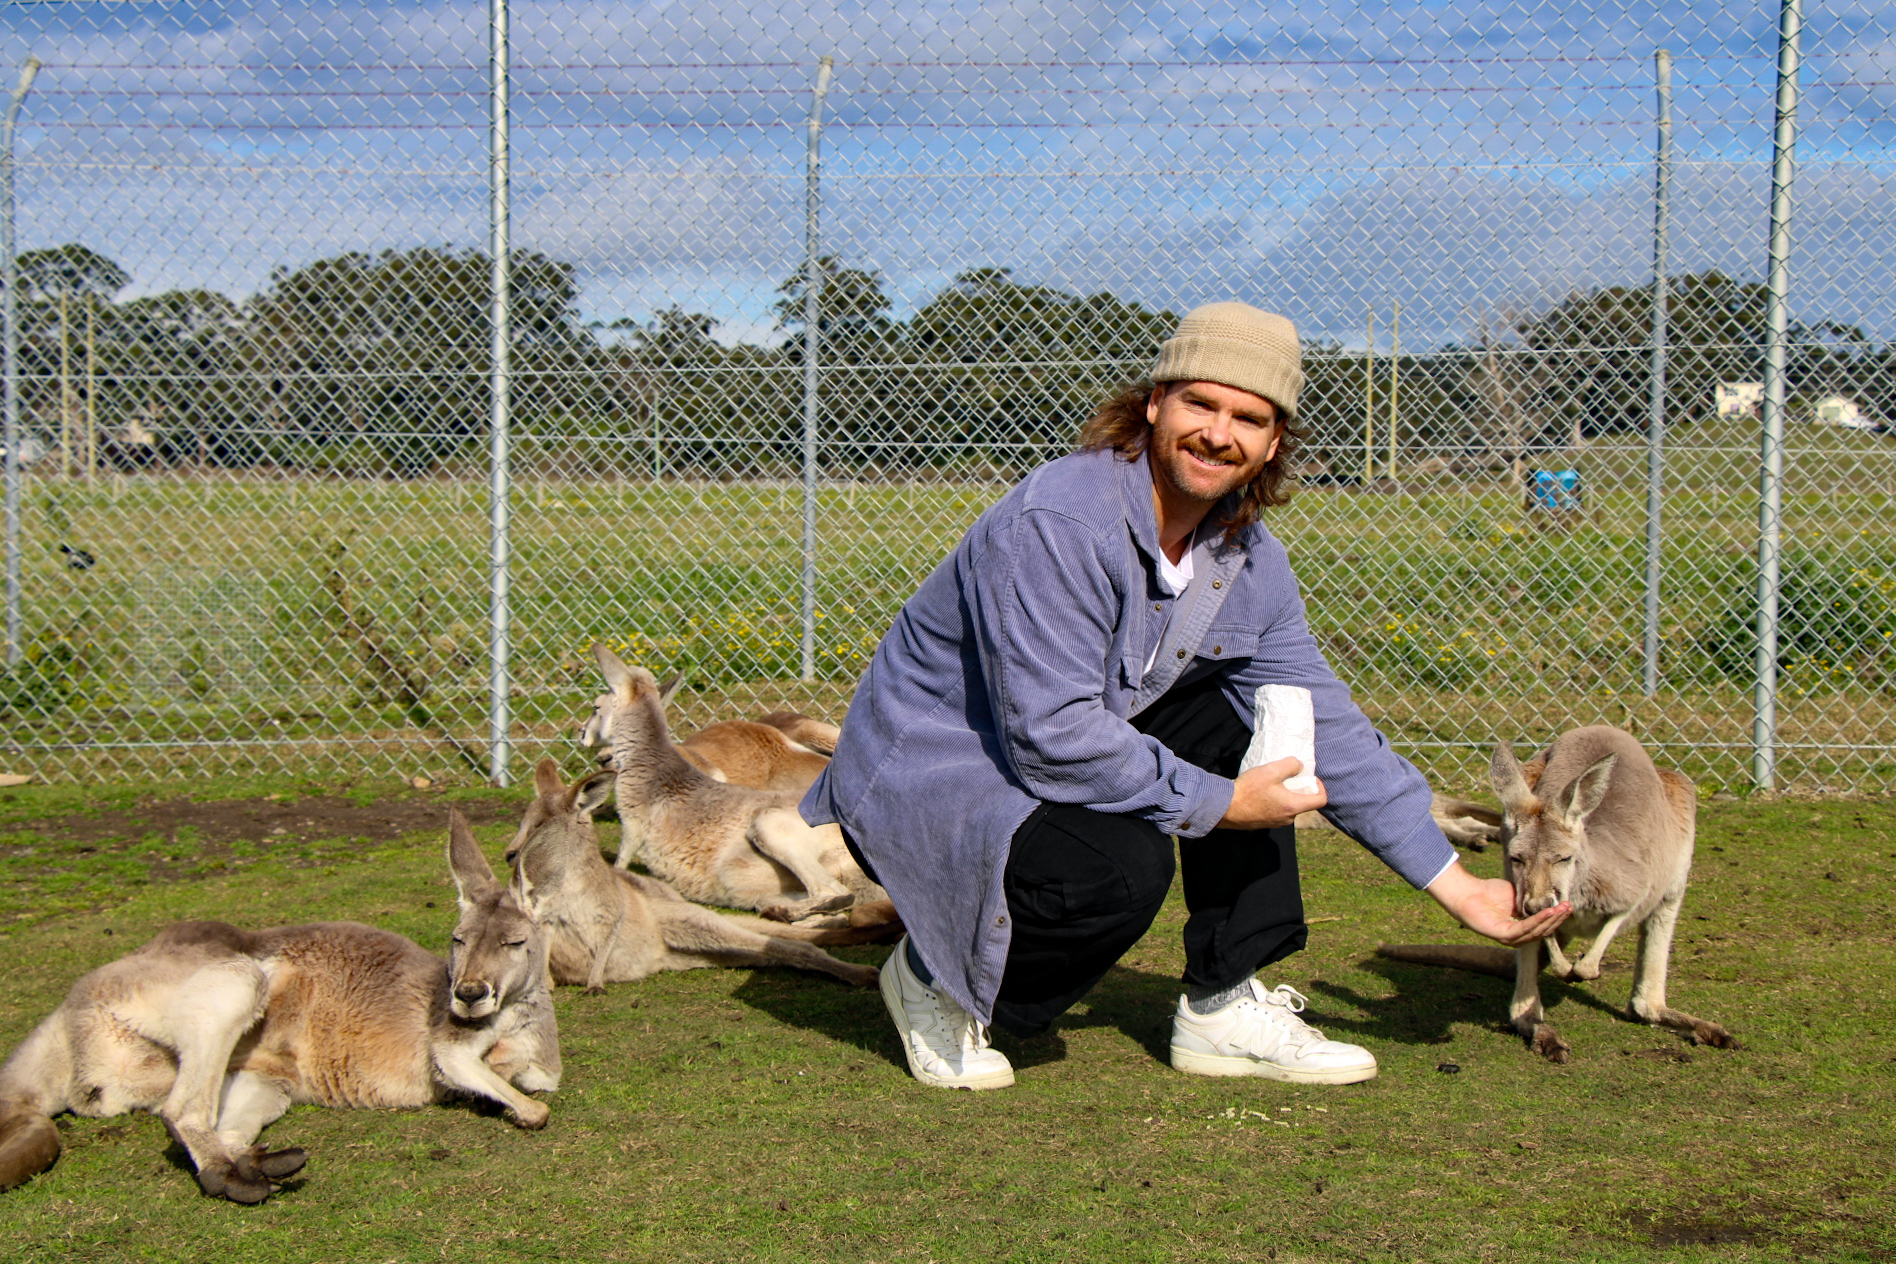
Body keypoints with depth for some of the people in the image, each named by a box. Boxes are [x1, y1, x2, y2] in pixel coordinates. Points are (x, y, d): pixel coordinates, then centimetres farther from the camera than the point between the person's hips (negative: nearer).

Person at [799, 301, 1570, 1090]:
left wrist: (1455, 884, 3)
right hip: (926, 779, -8)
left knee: (1245, 721, -3)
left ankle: (1224, 1009, 3)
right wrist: (1222, 805, -24)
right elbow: (1053, 737, -31)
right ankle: (935, 976, -3)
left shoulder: (1248, 558, -1)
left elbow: (1329, 730, 4)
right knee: (1123, 864, -31)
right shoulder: (1055, 525, -27)